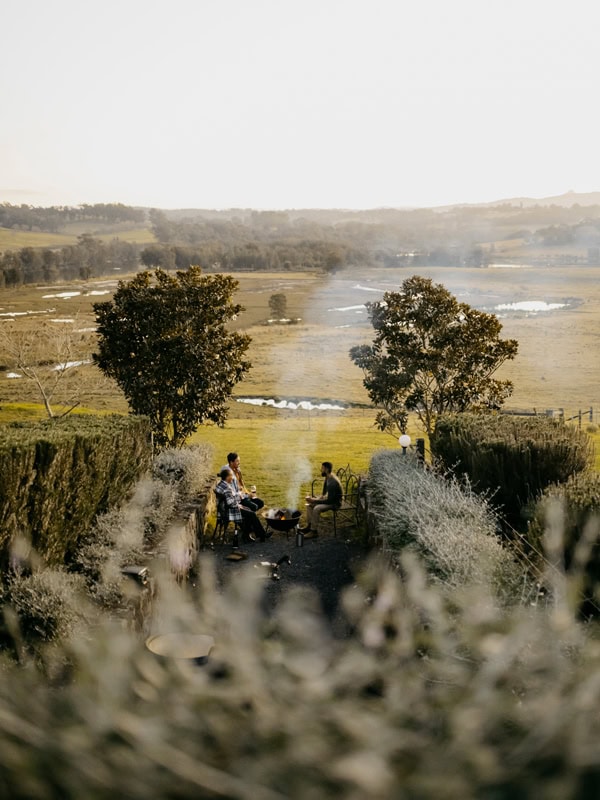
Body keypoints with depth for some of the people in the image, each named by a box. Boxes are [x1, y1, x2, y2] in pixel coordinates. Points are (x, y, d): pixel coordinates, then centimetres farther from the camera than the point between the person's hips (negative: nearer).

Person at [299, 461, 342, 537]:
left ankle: (314, 531, -17)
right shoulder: (328, 478, 1)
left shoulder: (333, 482, -30)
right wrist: (321, 496, -3)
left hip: (335, 503, -10)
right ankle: (308, 526, 9)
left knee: (316, 509, -29)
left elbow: (329, 501, -30)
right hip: (329, 499, 10)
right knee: (309, 504, 4)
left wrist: (314, 500, -27)